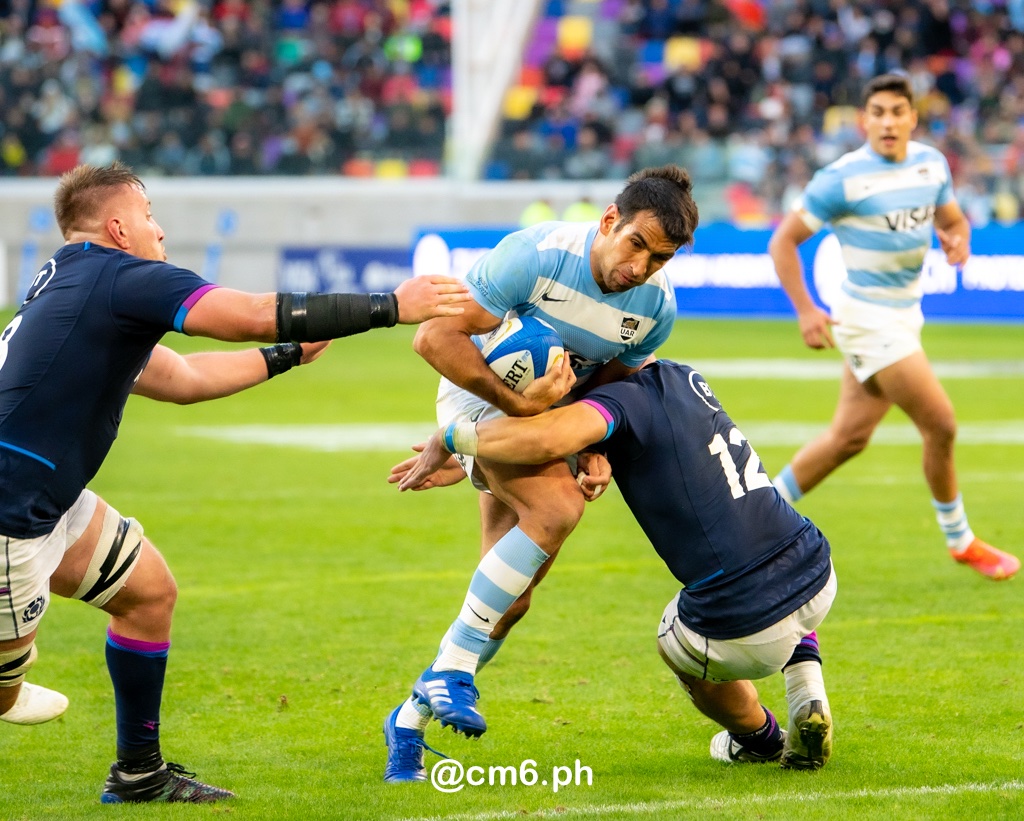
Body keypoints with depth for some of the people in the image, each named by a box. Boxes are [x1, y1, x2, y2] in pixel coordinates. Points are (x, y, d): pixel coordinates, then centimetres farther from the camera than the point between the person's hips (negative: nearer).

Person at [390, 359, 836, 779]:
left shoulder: (623, 399, -11)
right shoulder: (684, 378, 13)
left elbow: (547, 439, -31)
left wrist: (450, 438, -14)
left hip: (747, 632, -6)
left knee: (678, 642, 31)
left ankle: (760, 737, 52)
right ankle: (807, 698, 23)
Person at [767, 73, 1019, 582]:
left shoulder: (931, 164, 3)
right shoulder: (843, 179, -17)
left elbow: (952, 219, 18)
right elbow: (783, 240, -11)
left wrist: (957, 240, -7)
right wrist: (805, 311, -18)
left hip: (904, 315, 7)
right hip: (867, 318, -7)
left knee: (850, 436, 12)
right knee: (940, 425, -8)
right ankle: (961, 542, 10)